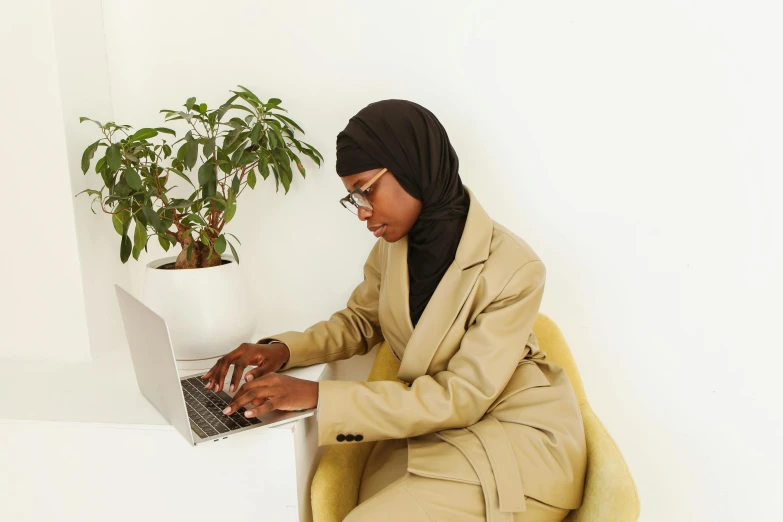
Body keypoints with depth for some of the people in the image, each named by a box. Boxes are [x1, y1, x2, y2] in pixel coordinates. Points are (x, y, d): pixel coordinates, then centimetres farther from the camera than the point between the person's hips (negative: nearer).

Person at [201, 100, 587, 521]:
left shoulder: (513, 269, -21)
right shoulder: (392, 246, -2)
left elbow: (460, 398, -21)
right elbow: (359, 320, 13)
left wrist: (317, 395, -27)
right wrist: (284, 349, -8)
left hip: (516, 441, -4)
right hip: (434, 429, 5)